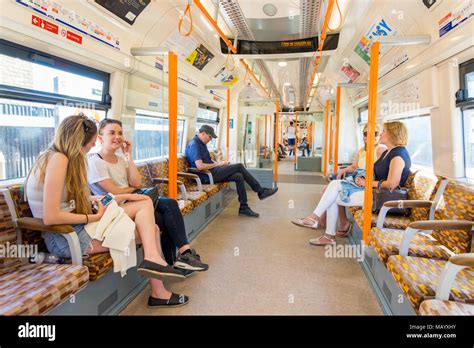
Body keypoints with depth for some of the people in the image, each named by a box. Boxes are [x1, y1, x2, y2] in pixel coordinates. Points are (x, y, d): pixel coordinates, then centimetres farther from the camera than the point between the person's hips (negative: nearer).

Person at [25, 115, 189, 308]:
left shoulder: (66, 158, 11)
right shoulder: (58, 159, -19)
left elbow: (82, 199, 12)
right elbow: (50, 217, -24)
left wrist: (125, 196, 9)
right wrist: (95, 217, -14)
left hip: (75, 225, 9)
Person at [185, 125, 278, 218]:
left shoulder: (201, 143, 17)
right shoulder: (194, 145, -15)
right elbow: (200, 166, -26)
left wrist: (219, 164, 7)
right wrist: (217, 164, -14)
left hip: (211, 172, 10)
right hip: (206, 176, -10)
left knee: (238, 176, -9)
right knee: (239, 166, -15)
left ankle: (244, 208, -5)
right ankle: (261, 191, -4)